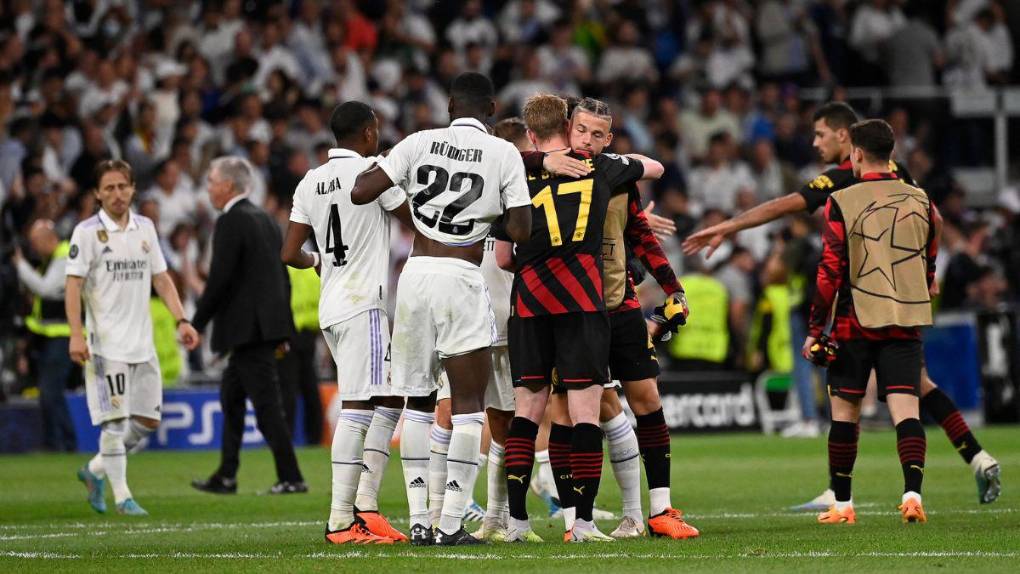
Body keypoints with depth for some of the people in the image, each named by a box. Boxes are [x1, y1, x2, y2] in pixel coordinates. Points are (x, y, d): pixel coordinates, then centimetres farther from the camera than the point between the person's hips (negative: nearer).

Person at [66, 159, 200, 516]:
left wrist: (181, 320, 4)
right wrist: (76, 335, -19)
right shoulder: (87, 232, -5)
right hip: (106, 343, -6)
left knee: (148, 420, 6)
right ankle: (121, 496, 0)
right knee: (115, 420, -7)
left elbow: (161, 278, 16)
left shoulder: (145, 228, 11)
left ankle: (96, 470, 24)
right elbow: (73, 285, -9)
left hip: (142, 343, 6)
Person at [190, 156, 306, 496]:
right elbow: (282, 275, 18)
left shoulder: (230, 223, -12)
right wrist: (282, 329, 21)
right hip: (268, 324, 10)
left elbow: (219, 279, -18)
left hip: (248, 327, -10)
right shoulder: (265, 220, 15)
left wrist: (197, 324, -11)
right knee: (231, 395, 17)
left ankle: (291, 478, -8)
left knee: (266, 403, -7)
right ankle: (225, 477, 20)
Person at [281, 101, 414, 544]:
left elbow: (290, 254, 12)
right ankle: (342, 520, -16)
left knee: (389, 402, 14)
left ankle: (365, 504, 8)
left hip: (332, 308, 8)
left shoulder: (310, 183, 12)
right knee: (358, 408, -10)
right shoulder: (372, 171, -7)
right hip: (364, 304, -8)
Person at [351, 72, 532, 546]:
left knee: (418, 403, 12)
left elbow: (360, 192, 0)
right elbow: (521, 231, -3)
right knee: (468, 405, 2)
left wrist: (370, 168, 21)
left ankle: (419, 521, 9)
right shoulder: (503, 154, 0)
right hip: (462, 280, -3)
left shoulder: (419, 143, 5)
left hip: (416, 275, 3)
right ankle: (452, 522, -6)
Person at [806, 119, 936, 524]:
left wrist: (814, 330, -2)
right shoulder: (920, 201, 8)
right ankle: (912, 492, -22)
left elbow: (830, 272, -7)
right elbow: (929, 268, 15)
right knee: (906, 407, -3)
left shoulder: (842, 203, -6)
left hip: (857, 323, -3)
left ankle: (842, 504, 13)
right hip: (906, 322, 3)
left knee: (845, 410, 8)